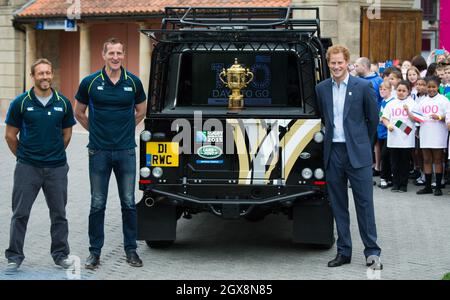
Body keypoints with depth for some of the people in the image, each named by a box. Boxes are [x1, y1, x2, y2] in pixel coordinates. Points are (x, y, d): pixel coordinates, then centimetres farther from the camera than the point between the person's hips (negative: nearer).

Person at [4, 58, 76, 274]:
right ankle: (14, 256, 11)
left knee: (59, 214, 10)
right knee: (20, 214, 2)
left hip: (57, 168, 2)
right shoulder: (21, 103, -5)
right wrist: (23, 156, 9)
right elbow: (10, 135, 2)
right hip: (27, 168, -2)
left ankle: (60, 254, 22)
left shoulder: (63, 103, 1)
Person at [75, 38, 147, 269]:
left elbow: (141, 111, 16)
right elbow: (79, 113, 11)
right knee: (97, 204, 5)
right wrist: (97, 130, 12)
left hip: (126, 151, 1)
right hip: (99, 152, -1)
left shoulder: (133, 82, 0)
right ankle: (95, 252, 14)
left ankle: (131, 250, 17)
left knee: (129, 203, 6)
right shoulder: (90, 82, -3)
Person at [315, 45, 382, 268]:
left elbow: (373, 118, 5)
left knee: (364, 202, -2)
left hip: (357, 154, -3)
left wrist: (364, 144, 10)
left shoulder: (363, 86, -3)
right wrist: (331, 137, 13)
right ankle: (343, 252, 16)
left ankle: (372, 252, 6)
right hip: (333, 153, 4)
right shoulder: (321, 89, 7)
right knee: (338, 205, 8)